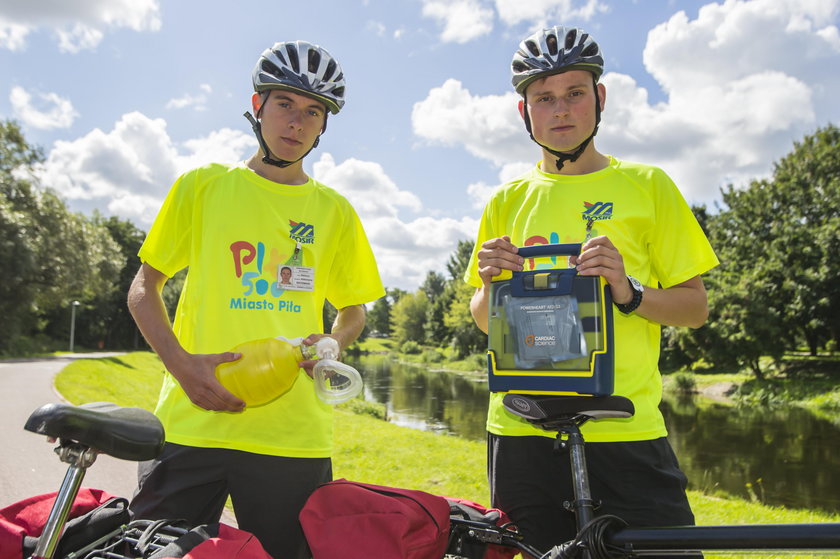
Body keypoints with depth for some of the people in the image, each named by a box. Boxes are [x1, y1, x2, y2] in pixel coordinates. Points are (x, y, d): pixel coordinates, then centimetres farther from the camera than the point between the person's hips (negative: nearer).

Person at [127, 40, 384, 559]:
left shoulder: (335, 211, 10)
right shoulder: (203, 186, 6)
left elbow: (354, 309, 17)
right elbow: (144, 288, 8)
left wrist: (330, 344, -6)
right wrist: (182, 362, -9)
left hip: (294, 434, 1)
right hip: (193, 422, 0)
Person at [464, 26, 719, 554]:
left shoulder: (647, 186, 5)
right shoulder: (508, 202, 11)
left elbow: (695, 307, 3)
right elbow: (484, 322, 14)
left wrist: (629, 291, -16)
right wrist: (490, 285, -8)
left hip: (624, 433, -1)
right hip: (522, 433, 2)